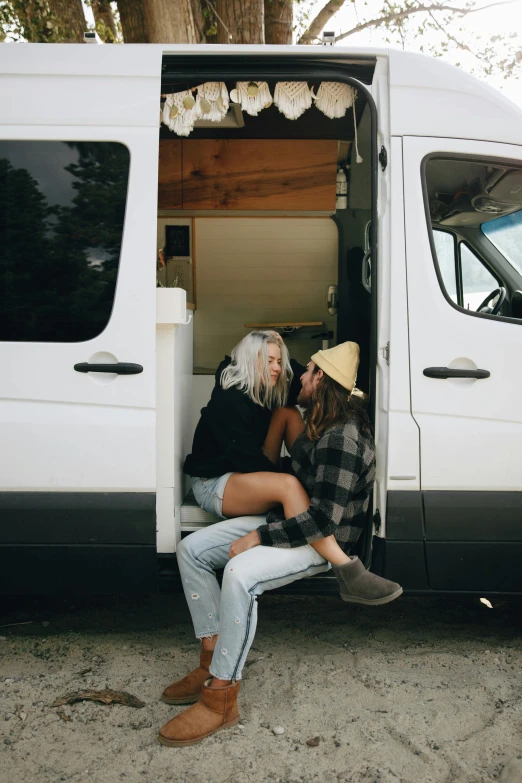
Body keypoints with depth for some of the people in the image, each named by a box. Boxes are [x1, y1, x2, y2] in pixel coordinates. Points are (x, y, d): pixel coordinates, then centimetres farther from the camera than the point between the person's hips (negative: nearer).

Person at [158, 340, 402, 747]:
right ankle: (213, 661, 2)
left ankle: (221, 697, -21)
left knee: (240, 573, -36)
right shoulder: (317, 423, 6)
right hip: (289, 519, 10)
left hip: (323, 541, -10)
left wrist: (257, 537, -24)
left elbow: (323, 519, -29)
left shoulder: (342, 440, -25)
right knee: (191, 549, -2)